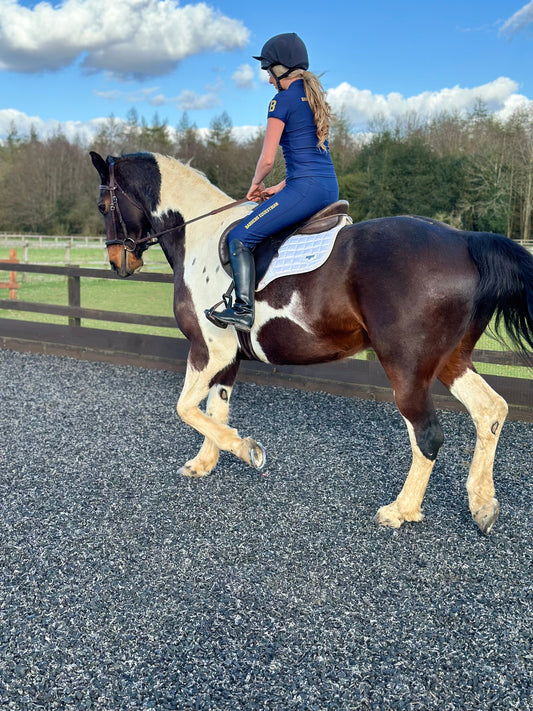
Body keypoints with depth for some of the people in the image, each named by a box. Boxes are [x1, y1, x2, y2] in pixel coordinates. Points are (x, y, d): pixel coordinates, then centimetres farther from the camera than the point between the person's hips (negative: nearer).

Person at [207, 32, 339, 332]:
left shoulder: (282, 100, -7)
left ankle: (244, 310, -15)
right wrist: (280, 188, 20)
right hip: (330, 187, 10)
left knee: (240, 237, -8)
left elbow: (267, 159, -9)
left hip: (306, 188, -10)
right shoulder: (316, 97, 20)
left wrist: (255, 184, 11)